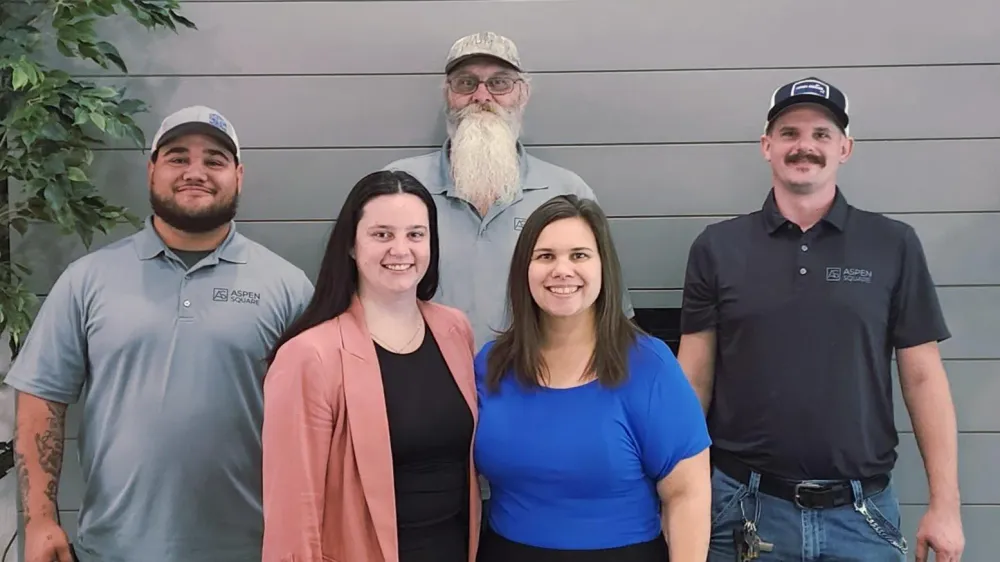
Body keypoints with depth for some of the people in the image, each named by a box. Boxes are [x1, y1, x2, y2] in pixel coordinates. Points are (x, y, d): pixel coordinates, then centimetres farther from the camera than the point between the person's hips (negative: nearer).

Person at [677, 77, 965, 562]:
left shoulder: (894, 246, 1)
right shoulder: (717, 247, 1)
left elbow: (923, 377, 1)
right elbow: (695, 377, 1)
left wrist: (945, 504, -2)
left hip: (861, 512, 0)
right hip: (745, 505, 0)